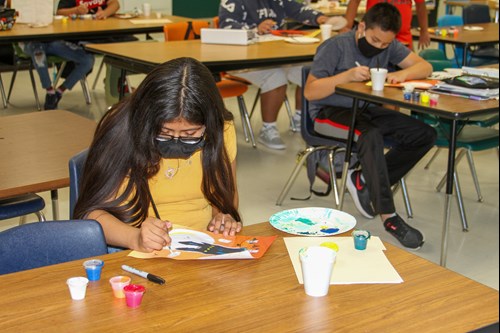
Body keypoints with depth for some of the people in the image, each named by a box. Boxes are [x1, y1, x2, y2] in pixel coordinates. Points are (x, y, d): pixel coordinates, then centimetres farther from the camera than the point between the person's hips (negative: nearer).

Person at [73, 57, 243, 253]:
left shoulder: (222, 130, -1)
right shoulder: (120, 132, -12)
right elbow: (92, 212, -12)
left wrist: (223, 216, -5)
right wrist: (135, 238, -29)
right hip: (135, 258, -1)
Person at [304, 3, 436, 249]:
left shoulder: (389, 47, 4)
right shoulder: (335, 47, -12)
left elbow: (425, 67, 1)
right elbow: (310, 92, -16)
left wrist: (402, 74, -21)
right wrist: (347, 75, -29)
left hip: (366, 111, 6)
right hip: (330, 113, -6)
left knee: (425, 135, -13)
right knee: (371, 135, -38)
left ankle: (364, 180, -8)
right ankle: (388, 216, -33)